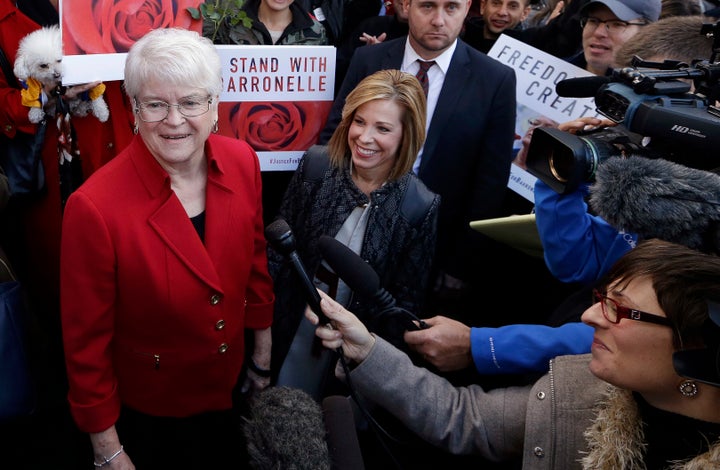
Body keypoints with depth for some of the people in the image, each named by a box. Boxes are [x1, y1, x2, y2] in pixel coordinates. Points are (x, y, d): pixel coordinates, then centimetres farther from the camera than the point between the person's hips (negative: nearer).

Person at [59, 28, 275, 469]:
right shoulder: (95, 206, -28)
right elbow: (87, 340, -18)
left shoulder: (242, 161, -14)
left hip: (231, 383, 4)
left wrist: (262, 345, 10)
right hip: (148, 413, -4)